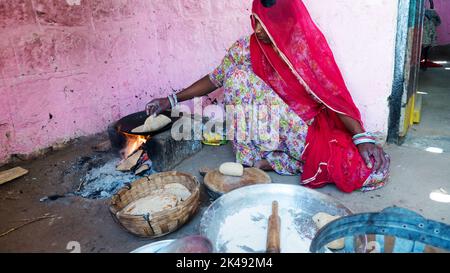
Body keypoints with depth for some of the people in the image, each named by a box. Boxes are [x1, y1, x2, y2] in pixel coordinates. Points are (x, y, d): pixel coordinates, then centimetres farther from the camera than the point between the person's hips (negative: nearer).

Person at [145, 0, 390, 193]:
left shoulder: (309, 46, -8)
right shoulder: (246, 49, -5)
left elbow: (334, 96, -10)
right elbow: (215, 79, 6)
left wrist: (362, 136, -21)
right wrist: (172, 100, 3)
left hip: (312, 129, 1)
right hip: (264, 132, 0)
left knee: (374, 167, -21)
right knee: (238, 74, -23)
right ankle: (253, 156, -17)